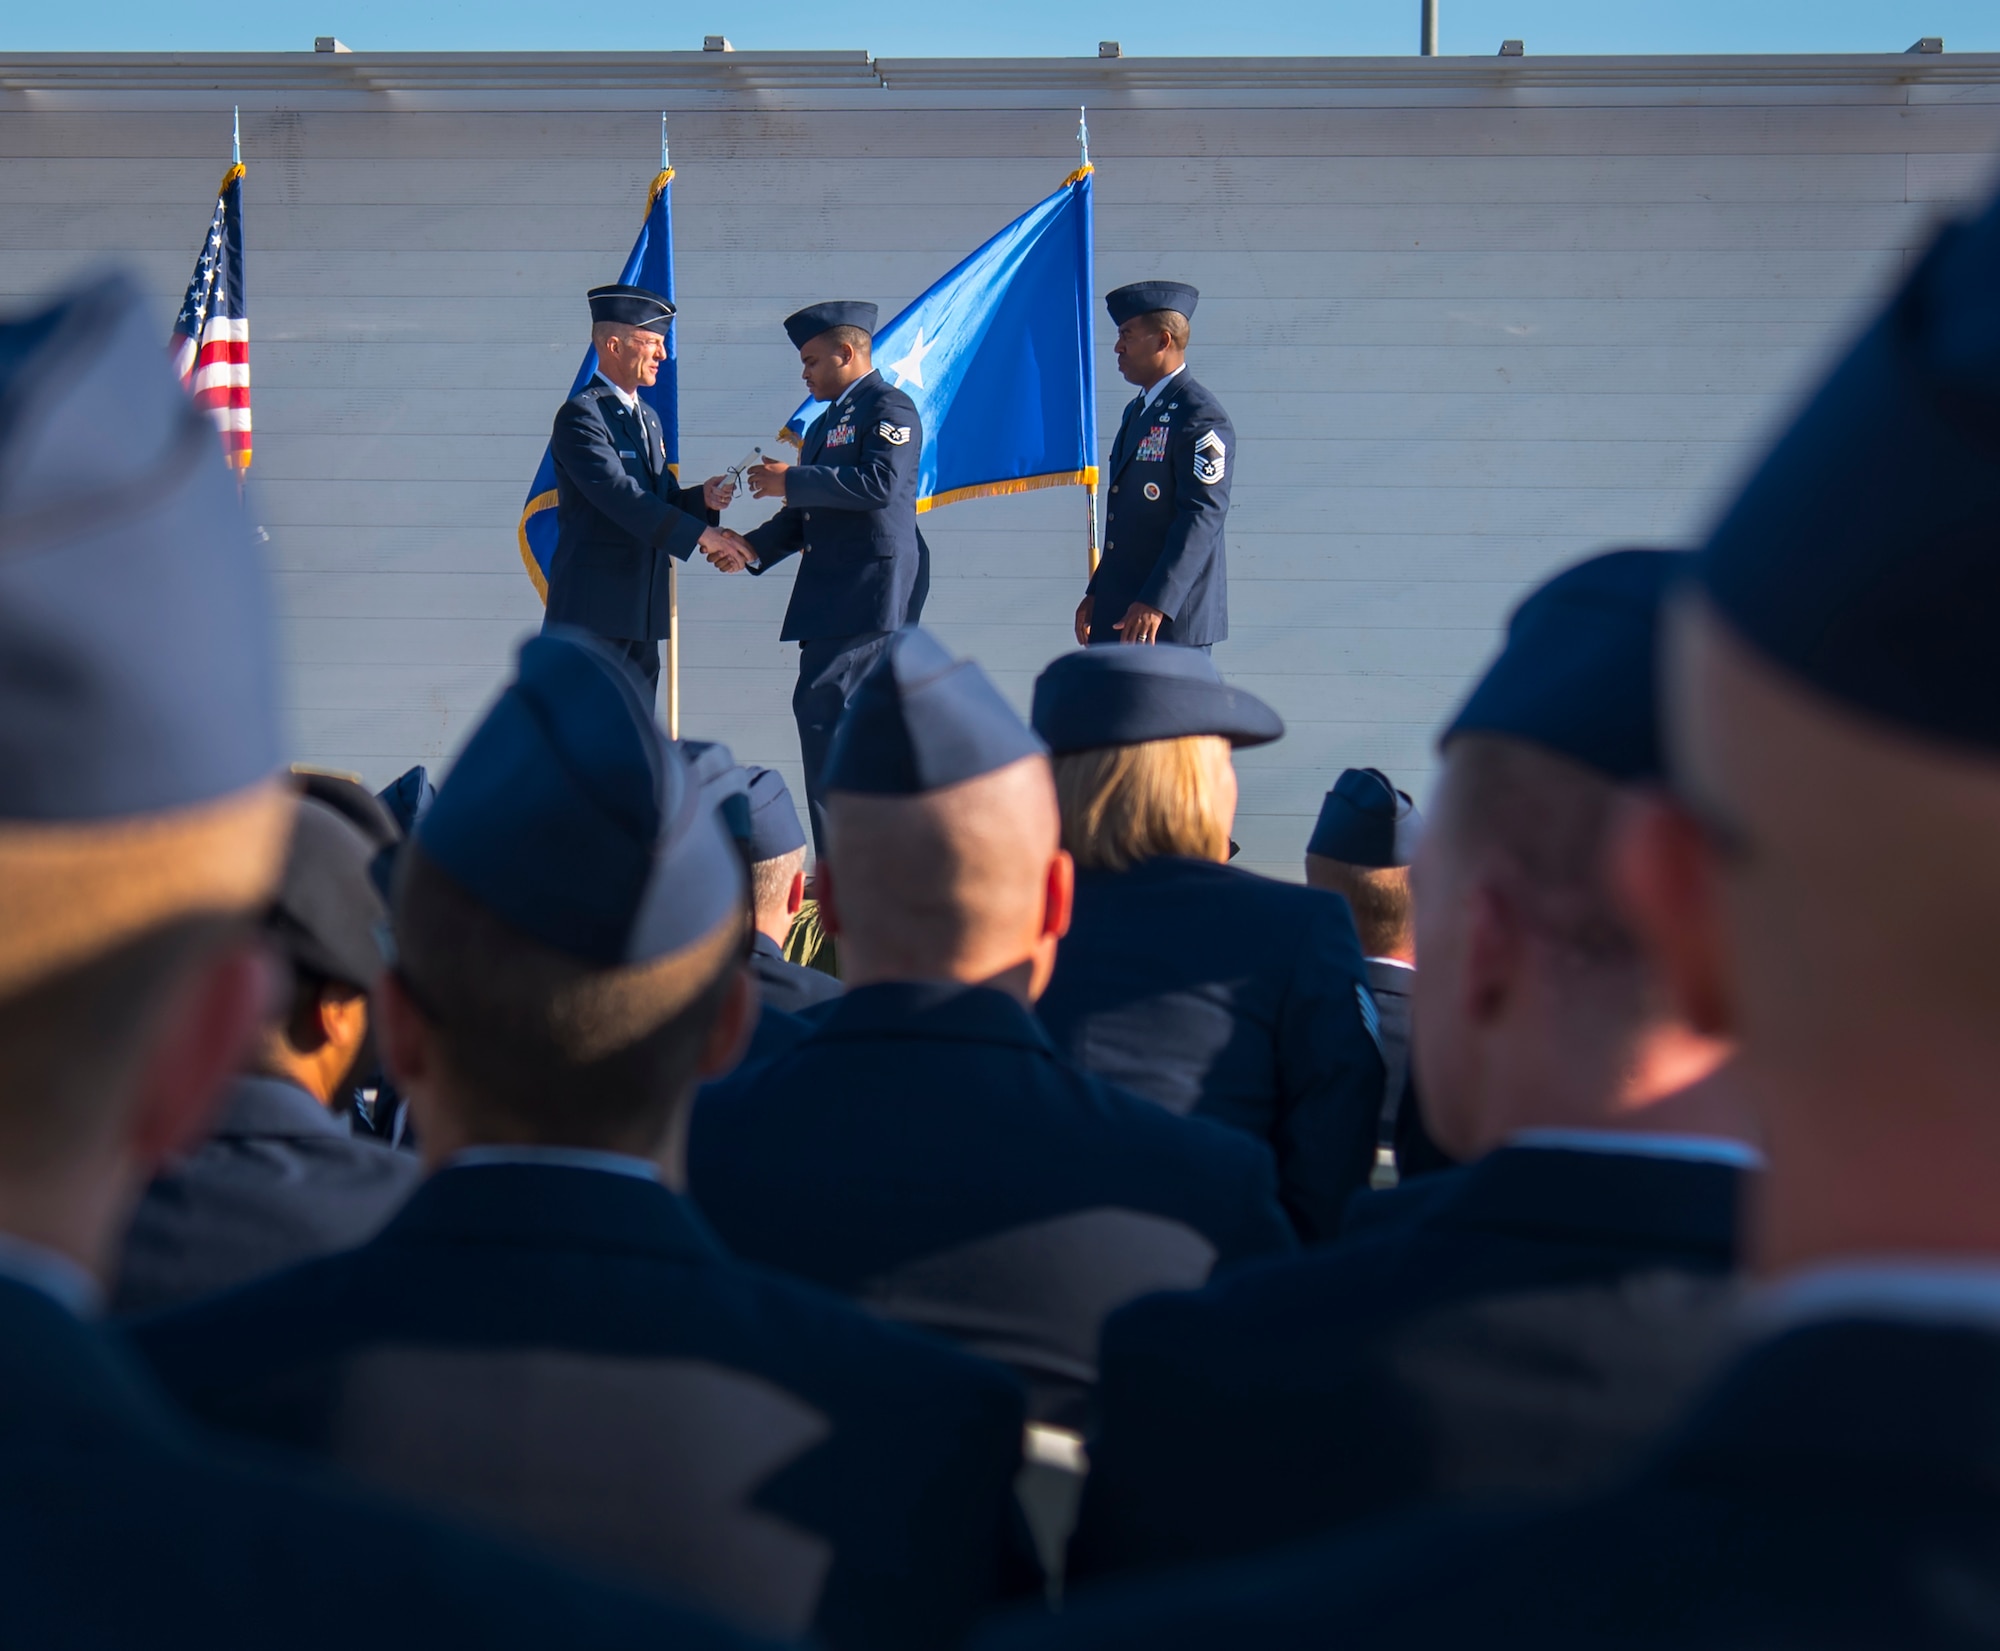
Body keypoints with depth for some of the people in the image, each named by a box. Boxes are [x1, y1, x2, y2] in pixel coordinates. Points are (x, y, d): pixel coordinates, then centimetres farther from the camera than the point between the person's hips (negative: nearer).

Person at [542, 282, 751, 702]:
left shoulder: (648, 418, 19)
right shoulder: (581, 415, -11)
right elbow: (619, 495, -22)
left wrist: (702, 499, -1)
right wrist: (699, 535, -24)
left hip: (641, 611, 9)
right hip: (594, 609, -9)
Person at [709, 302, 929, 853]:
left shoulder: (889, 408, -6)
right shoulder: (824, 424, 24)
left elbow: (881, 483, -21)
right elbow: (807, 515, 24)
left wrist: (791, 481, -16)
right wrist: (752, 549, 9)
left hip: (873, 587, -10)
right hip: (832, 593, 10)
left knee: (822, 710, -15)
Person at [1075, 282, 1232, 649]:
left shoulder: (1200, 418, -13)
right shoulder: (1137, 411, 18)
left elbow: (1203, 516, -22)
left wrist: (1156, 603, -28)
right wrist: (1096, 593, 20)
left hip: (1172, 619, -9)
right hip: (1119, 618, 9)